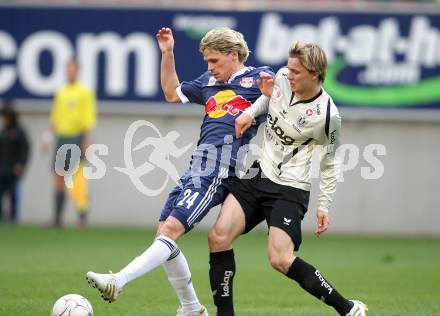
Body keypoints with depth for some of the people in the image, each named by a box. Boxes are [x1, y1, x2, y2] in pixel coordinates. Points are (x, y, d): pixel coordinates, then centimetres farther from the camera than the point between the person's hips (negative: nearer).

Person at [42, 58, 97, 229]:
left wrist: (87, 139, -15)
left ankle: (83, 214, -9)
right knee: (58, 176, 3)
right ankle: (57, 217, 7)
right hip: (62, 137, 6)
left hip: (77, 136, -6)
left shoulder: (85, 92, -2)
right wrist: (49, 135, 12)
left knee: (78, 176, -13)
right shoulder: (60, 93, 15)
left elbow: (90, 118, -7)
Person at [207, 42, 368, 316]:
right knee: (219, 236, -9)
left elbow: (331, 162, -3)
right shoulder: (282, 78, -3)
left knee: (281, 259, -18)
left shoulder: (327, 115, -18)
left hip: (289, 188, -7)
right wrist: (250, 112, 5)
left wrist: (324, 205, -4)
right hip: (258, 175, 7)